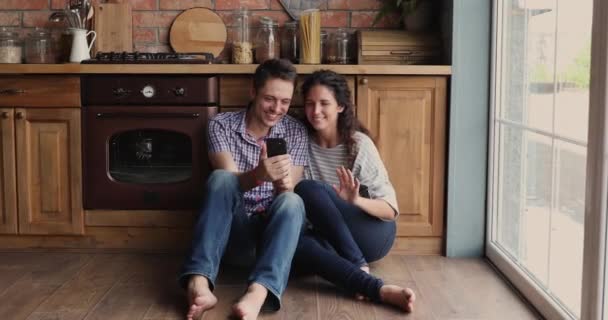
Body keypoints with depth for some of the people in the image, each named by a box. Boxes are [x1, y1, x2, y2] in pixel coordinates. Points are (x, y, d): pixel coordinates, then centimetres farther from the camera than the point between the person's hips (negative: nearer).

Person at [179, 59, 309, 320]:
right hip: (231, 230, 0)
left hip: (272, 229, 1)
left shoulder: (296, 132, 1)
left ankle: (257, 295, -55)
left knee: (292, 202, -32)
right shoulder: (222, 125, -3)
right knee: (221, 178, -29)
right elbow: (228, 182, -17)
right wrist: (259, 175, -40)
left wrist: (284, 186, -33)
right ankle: (199, 284, -45)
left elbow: (291, 194, -8)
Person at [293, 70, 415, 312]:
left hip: (372, 234, -3)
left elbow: (391, 209, -12)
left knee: (308, 189, -26)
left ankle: (359, 267, -25)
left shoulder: (359, 145, -10)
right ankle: (378, 289, -39)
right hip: (331, 238, 3)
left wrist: (356, 201, -32)